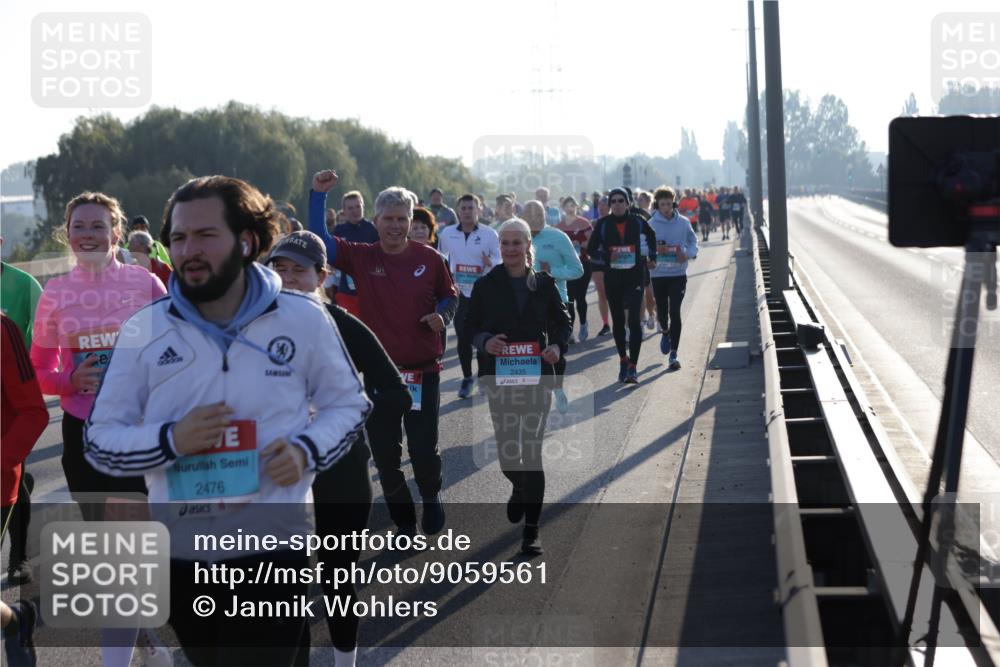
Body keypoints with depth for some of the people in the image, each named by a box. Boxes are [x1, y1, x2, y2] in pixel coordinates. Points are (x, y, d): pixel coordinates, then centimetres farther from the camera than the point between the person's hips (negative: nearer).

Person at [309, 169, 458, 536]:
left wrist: (442, 315, -11)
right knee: (385, 454, 9)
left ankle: (431, 495, 34)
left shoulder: (429, 258, -3)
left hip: (423, 369, -1)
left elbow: (450, 296, 10)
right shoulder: (361, 257, -3)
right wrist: (318, 195, -18)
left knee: (424, 450, 1)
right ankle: (403, 519, 29)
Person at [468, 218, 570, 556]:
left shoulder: (543, 283, 2)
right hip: (499, 375, 0)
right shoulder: (486, 285, 0)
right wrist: (485, 342, -17)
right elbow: (472, 326, 4)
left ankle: (531, 530, 6)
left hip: (537, 375, 0)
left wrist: (558, 346, -9)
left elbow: (562, 321, 10)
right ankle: (519, 488, 41)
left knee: (532, 449, -2)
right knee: (507, 450, 3)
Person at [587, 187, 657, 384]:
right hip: (612, 278, 1)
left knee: (634, 320, -12)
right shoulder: (603, 224, -2)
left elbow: (651, 236, 21)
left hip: (635, 277, -1)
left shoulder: (637, 222, 0)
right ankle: (623, 360, 29)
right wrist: (607, 256, -13)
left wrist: (652, 258, 16)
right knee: (618, 321, 10)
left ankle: (632, 367, -12)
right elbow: (591, 249, 3)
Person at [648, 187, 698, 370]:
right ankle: (665, 332, 45)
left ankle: (673, 354, -1)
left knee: (675, 313, -7)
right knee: (662, 311, 8)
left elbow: (693, 241, 11)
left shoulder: (683, 223, 0)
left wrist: (687, 255, -8)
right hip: (658, 274, 0)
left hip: (678, 274, 0)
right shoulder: (651, 224, -4)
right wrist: (655, 249, -20)